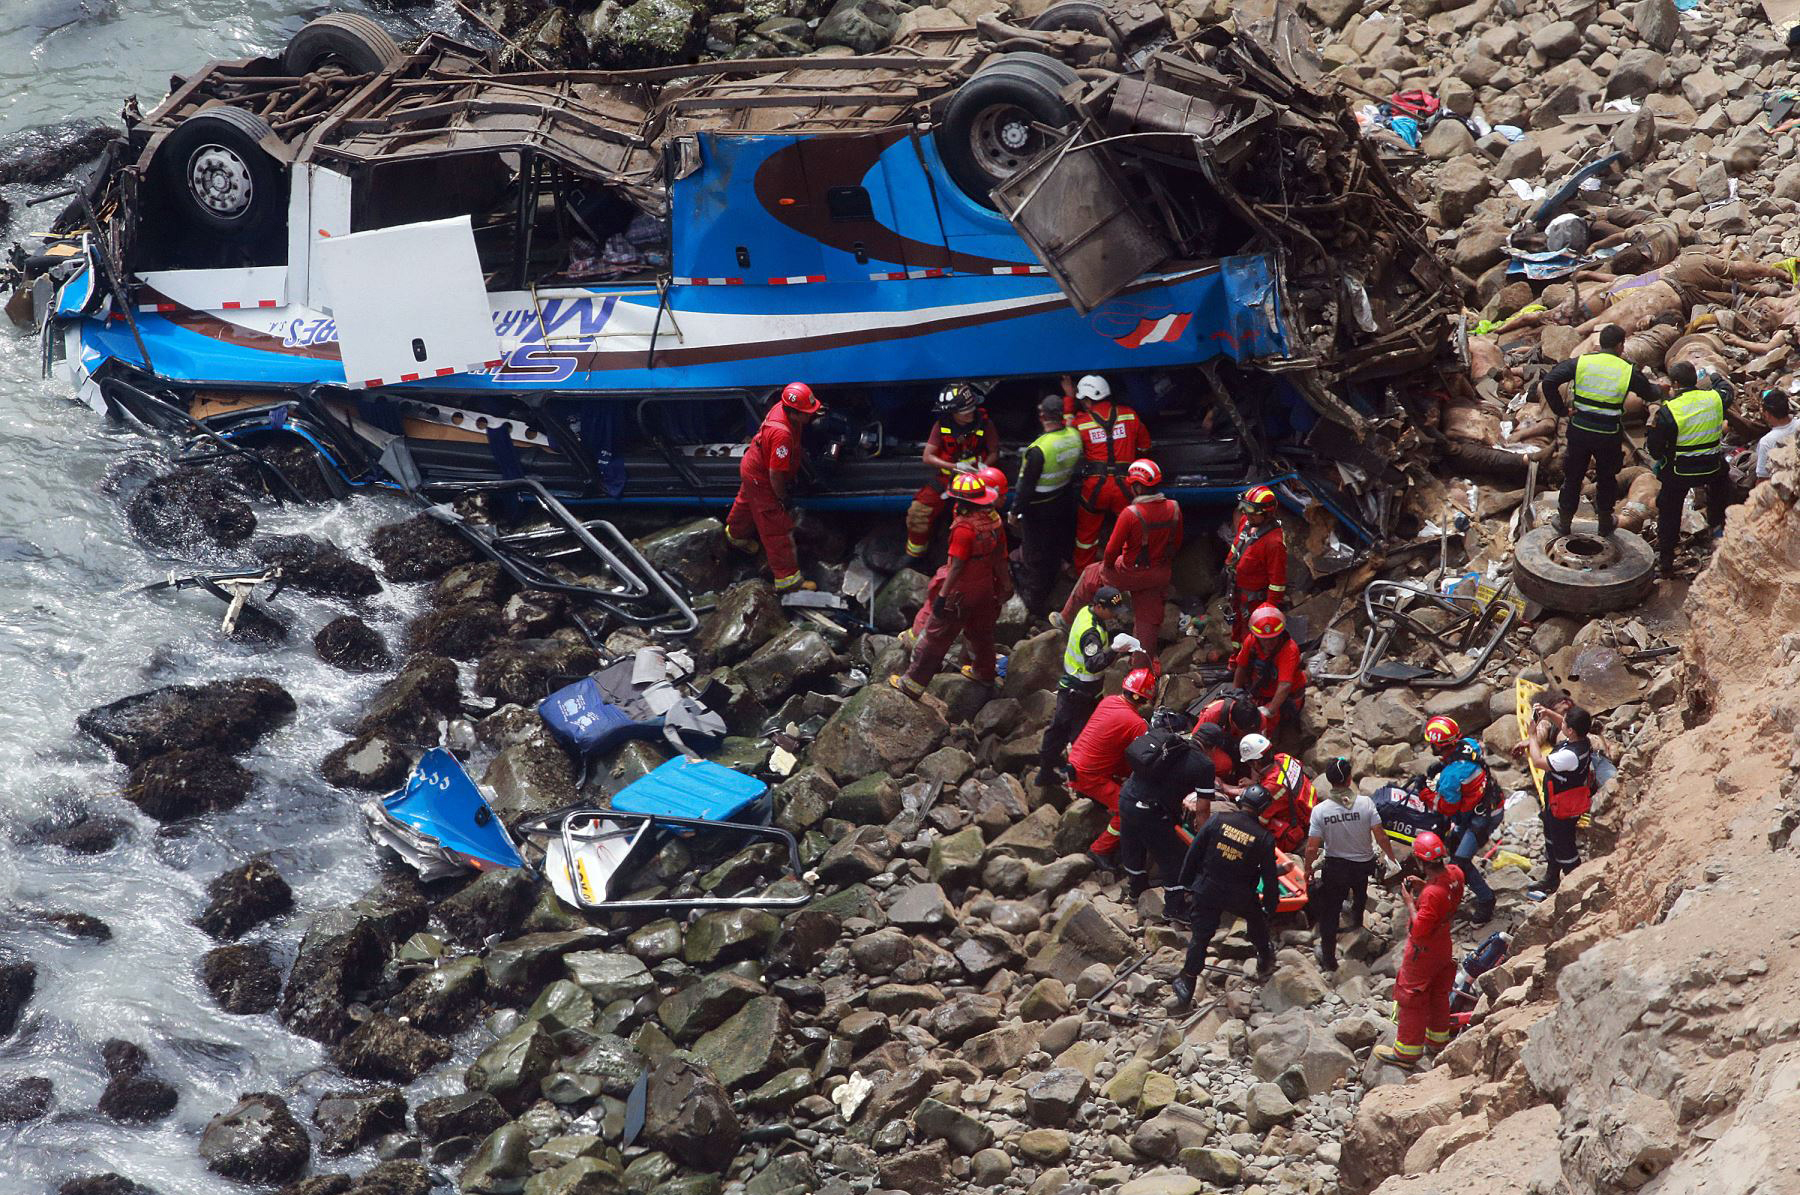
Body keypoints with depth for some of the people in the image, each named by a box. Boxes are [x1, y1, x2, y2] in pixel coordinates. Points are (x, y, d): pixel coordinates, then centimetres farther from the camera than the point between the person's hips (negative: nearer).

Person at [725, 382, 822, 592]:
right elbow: (775, 473, -34)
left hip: (752, 467, 9)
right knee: (777, 528, 1)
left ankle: (736, 534, 66)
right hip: (761, 480, -9)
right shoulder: (782, 433, -43)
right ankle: (786, 578, 10)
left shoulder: (783, 408, -17)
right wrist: (782, 498, -20)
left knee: (747, 502, 36)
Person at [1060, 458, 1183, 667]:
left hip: (1131, 572, -4)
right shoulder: (1174, 509, -12)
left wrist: (1108, 565, 3)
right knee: (1148, 621, 16)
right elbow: (1176, 544, 3)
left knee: (1090, 574, 23)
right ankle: (1142, 667, 23)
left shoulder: (1131, 514, -28)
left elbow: (1112, 549, -19)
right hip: (1159, 575, 4)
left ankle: (1066, 620, 40)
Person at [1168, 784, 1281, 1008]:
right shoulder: (1264, 838, -12)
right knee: (1257, 922, 30)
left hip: (1207, 891, 0)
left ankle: (1187, 985, 9)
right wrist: (1270, 907, 9)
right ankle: (1265, 962, 49)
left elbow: (1194, 853, -4)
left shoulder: (1218, 820, -10)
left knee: (1200, 937, 10)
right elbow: (1269, 878, -5)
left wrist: (1186, 884, 7)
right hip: (1241, 895, 0)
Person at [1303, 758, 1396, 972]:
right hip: (1364, 864, 2)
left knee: (1329, 912, 14)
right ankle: (1357, 918, 63)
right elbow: (1381, 836, -17)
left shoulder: (1320, 810, -22)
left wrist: (1309, 869, 2)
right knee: (1360, 891, 36)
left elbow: (1312, 848, -17)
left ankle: (1328, 958, 19)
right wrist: (1391, 857, 2)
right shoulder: (1365, 803, -21)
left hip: (1335, 867, -2)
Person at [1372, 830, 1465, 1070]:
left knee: (1411, 997, 9)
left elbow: (1420, 931, -31)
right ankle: (1438, 1038, 46)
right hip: (1443, 945, 8)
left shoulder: (1432, 894, -37)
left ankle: (1407, 1052, 21)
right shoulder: (1455, 873, -13)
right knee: (1438, 993, 26)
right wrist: (1422, 886, -3)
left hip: (1423, 951, -8)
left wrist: (1410, 902, -22)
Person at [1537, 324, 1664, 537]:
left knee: (1573, 476, 17)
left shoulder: (1581, 362, -7)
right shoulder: (1627, 371, -7)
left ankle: (1564, 521, 27)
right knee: (1606, 479, 20)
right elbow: (1651, 395, 9)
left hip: (1579, 432, 0)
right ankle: (1605, 524, 31)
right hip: (1609, 437, 0)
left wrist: (1560, 410, -4)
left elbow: (1548, 382, -14)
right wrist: (1659, 389, 33)